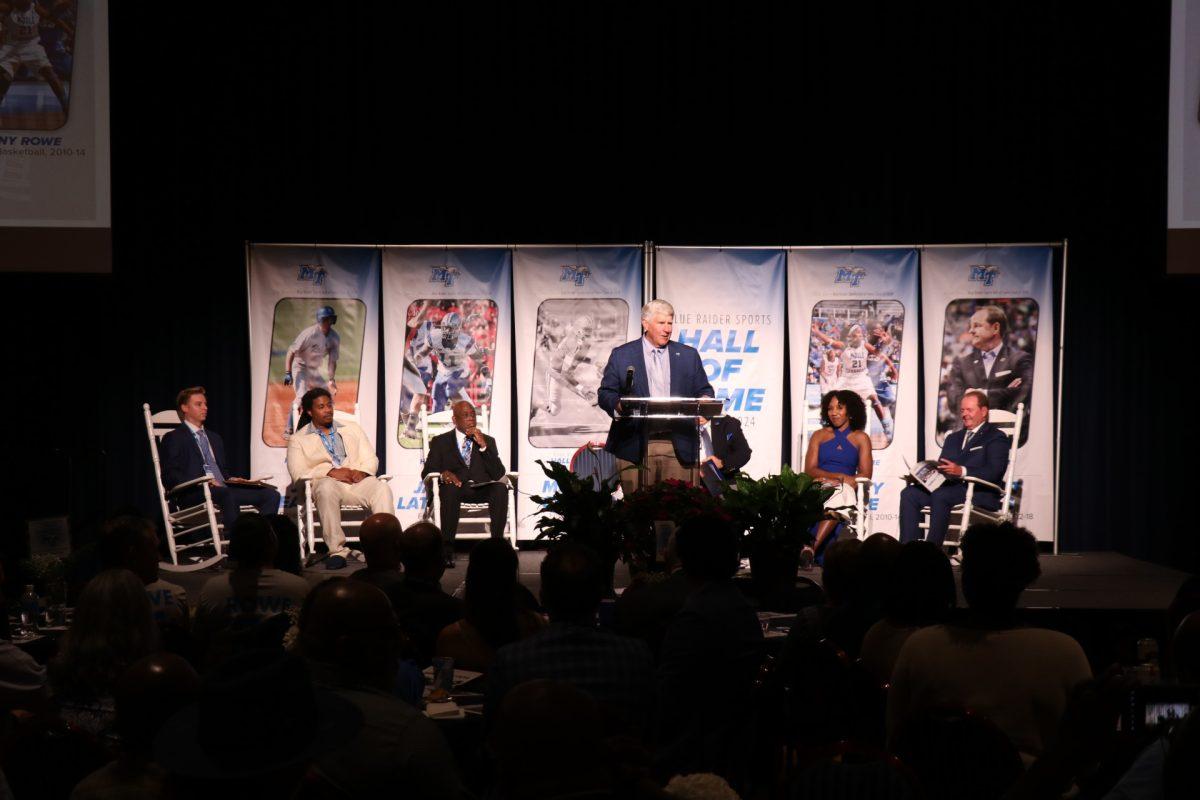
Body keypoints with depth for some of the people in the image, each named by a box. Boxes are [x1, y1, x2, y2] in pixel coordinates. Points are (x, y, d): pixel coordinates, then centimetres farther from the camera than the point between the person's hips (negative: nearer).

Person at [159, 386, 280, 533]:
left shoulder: (214, 437, 31)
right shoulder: (174, 438, 8)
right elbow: (169, 476, -3)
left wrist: (230, 479, 8)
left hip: (223, 488, 7)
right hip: (194, 493, -7)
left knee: (271, 495, -15)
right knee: (226, 494, -40)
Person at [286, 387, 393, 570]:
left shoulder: (351, 428, 25)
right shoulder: (298, 440, 14)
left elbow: (371, 459, 17)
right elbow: (298, 473, -1)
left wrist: (361, 472, -7)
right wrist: (331, 472, -14)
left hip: (357, 480, 3)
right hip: (326, 481, -2)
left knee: (382, 489, -30)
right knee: (326, 488, -40)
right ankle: (337, 551, -39)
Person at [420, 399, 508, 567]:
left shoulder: (488, 441, 21)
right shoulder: (440, 442, 17)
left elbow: (498, 474, 8)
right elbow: (426, 472, 8)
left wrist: (483, 446, -3)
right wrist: (443, 473, -16)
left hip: (482, 489, 2)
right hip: (456, 488, -2)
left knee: (501, 488, -32)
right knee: (450, 489, -38)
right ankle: (447, 549, -40)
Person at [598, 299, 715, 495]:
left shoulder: (689, 355, 15)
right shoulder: (621, 355, 9)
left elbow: (705, 390, 16)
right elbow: (605, 393, 6)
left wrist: (704, 400, -8)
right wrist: (620, 405, -16)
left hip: (679, 446, 2)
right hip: (635, 446, -2)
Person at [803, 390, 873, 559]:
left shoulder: (861, 438, 15)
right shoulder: (819, 436, 18)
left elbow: (865, 475, 5)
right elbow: (809, 469, 6)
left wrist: (831, 478, -11)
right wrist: (840, 476, -11)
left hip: (846, 488, 0)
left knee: (843, 491, -38)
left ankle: (811, 546, -48)